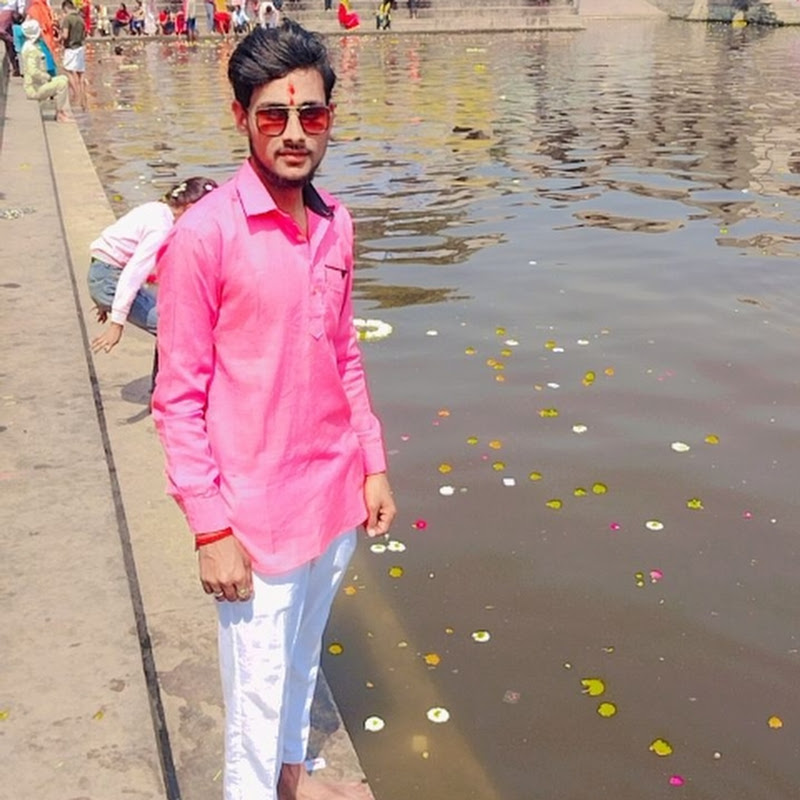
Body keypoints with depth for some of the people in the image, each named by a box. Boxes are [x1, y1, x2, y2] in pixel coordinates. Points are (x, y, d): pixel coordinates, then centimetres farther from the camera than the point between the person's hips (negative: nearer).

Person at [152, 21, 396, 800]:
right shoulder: (203, 236, -16)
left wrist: (373, 464, 11)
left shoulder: (335, 224, 2)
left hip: (336, 498, 6)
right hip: (257, 516, -6)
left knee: (302, 663, 24)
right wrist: (211, 528, -14)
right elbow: (178, 397, -14)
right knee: (259, 695, 9)